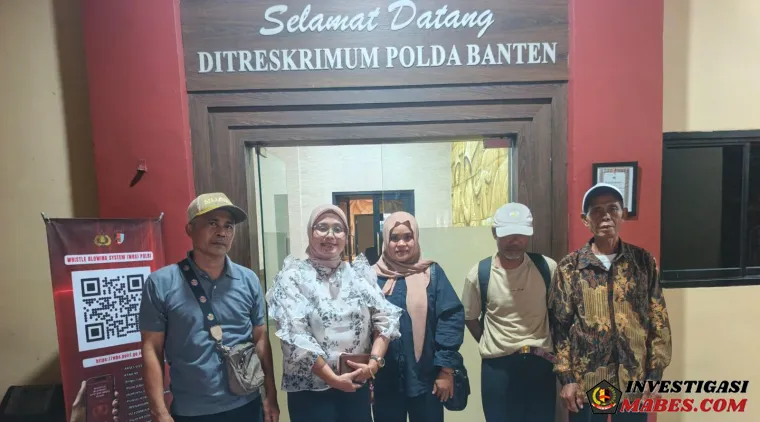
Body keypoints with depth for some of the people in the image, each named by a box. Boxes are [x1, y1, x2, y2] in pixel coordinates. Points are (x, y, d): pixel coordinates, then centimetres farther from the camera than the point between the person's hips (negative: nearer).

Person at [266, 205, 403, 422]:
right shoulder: (293, 276, -7)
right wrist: (333, 378, -16)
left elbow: (386, 317, -1)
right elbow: (295, 336, -15)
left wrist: (374, 361, -13)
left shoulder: (360, 273, 4)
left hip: (357, 385, 3)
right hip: (310, 389, -3)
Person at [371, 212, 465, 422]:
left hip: (425, 377, -1)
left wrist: (446, 369, -8)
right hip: (385, 380, 1)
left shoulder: (432, 273, -2)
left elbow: (451, 318, -5)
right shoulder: (374, 276, -1)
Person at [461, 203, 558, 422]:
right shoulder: (479, 274, -8)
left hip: (540, 363, 1)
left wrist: (556, 347, 5)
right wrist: (490, 346, 5)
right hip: (498, 365, -1)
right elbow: (470, 317, 6)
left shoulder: (547, 267, -6)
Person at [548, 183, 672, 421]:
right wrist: (566, 378, -5)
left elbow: (659, 322, 3)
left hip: (634, 380, 1)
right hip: (585, 381, -1)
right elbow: (559, 326, -3)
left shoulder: (644, 261, 1)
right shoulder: (569, 267, -3)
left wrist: (655, 375, -1)